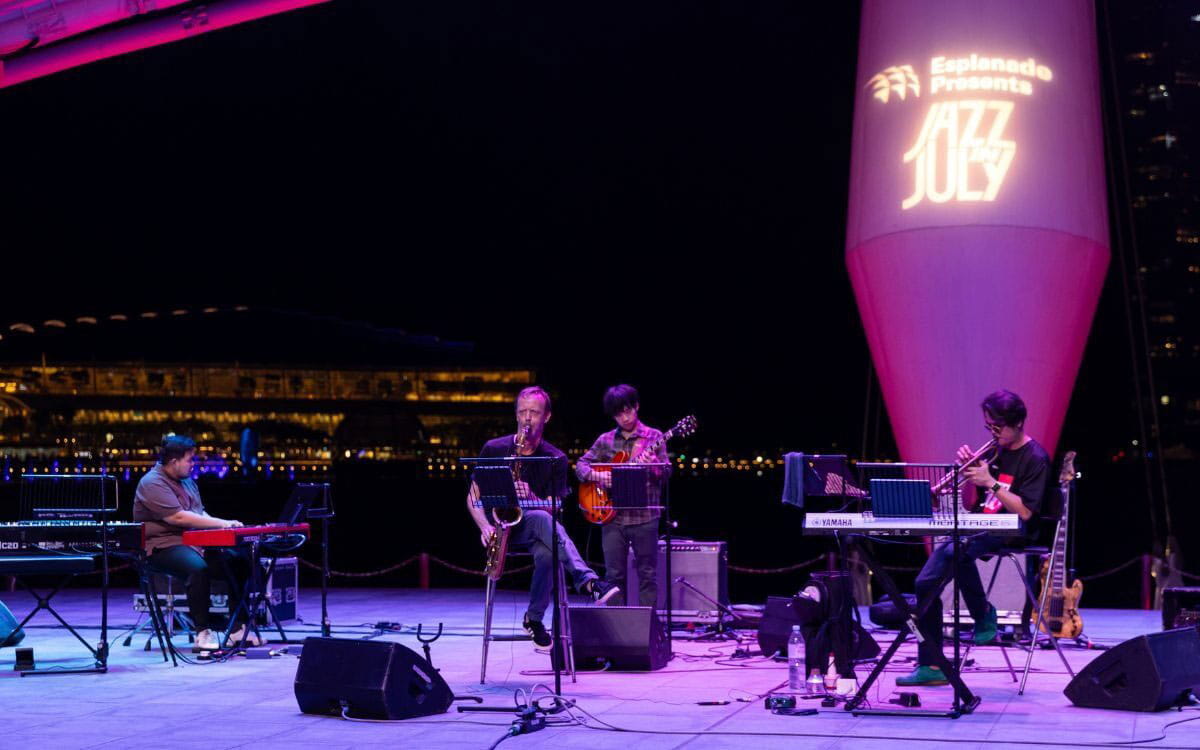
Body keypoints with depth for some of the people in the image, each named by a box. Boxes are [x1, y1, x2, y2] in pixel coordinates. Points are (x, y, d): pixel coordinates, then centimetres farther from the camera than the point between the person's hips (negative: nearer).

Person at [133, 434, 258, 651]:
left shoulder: (187, 481, 18)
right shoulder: (153, 484, -12)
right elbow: (178, 517, -22)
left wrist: (224, 525, -2)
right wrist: (221, 523, -21)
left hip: (194, 542, 9)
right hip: (163, 546, -9)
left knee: (240, 560, -8)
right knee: (199, 567, -37)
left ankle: (238, 627, -5)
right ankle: (203, 631, -26)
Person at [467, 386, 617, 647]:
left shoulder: (556, 459, 4)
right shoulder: (494, 449, 3)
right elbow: (473, 497, 5)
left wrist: (531, 497, -23)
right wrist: (485, 526, -14)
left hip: (532, 532, 2)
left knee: (547, 554, -37)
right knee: (542, 519, -36)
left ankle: (534, 619, -17)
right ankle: (588, 581, -52)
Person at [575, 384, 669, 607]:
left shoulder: (654, 437, 2)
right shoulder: (605, 440, 9)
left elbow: (666, 472, -3)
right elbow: (580, 464, 11)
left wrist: (653, 463, -24)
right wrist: (596, 475, -9)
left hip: (644, 516, -2)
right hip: (612, 517, 2)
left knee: (647, 573, 1)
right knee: (614, 574, 6)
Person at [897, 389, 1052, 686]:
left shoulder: (1035, 458, -4)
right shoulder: (995, 452, 17)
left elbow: (1024, 512, -15)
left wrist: (991, 483, -18)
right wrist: (969, 474, 0)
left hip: (1013, 533, -8)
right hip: (981, 529, 8)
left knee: (955, 550, -37)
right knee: (926, 582, -8)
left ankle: (983, 613, -13)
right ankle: (930, 666, -4)